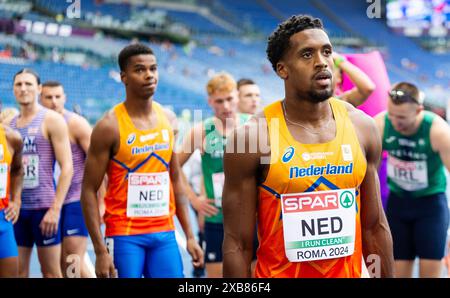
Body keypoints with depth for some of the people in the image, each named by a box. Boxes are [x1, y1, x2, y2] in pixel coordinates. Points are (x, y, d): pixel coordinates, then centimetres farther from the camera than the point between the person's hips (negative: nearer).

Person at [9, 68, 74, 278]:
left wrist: (55, 209, -16)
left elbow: (67, 167, -10)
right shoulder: (8, 123, 12)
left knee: (51, 272, 2)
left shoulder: (51, 120, -4)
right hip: (16, 207, 5)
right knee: (17, 271, 6)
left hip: (44, 207, -5)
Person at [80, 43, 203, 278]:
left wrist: (190, 236, 10)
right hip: (125, 235, -5)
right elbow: (89, 190, -9)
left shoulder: (166, 119, 7)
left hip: (164, 233, 5)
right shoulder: (110, 126, -9)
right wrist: (100, 250, -16)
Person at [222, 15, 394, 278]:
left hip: (349, 273, 4)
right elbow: (238, 244, -11)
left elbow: (374, 227, 6)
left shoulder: (362, 127, -2)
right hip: (279, 273, -3)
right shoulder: (252, 137, -14)